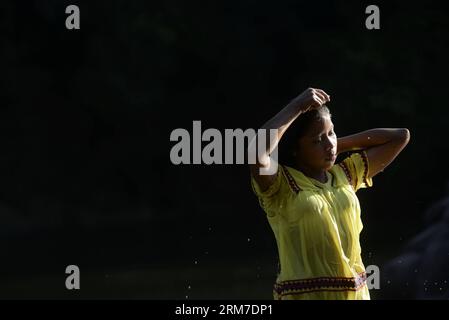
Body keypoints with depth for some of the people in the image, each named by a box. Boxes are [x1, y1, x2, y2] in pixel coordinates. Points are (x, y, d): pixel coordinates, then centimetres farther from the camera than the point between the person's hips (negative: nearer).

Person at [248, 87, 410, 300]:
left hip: (356, 293, 6)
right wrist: (296, 108, -15)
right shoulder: (281, 185, -4)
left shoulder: (344, 175, 14)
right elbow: (257, 155, -27)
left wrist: (339, 145, 14)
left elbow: (400, 137, 21)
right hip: (306, 294, -6)